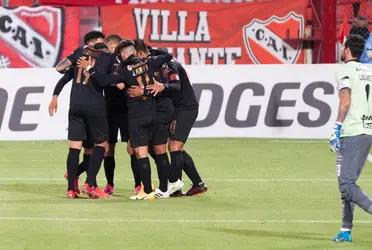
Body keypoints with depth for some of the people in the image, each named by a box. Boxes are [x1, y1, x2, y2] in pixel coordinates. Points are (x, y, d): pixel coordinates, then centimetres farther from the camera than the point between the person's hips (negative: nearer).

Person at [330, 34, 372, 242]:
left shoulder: (346, 70, -5)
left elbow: (345, 101, -17)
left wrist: (337, 128, -20)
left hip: (352, 132, -8)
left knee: (346, 184, -11)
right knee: (348, 182, 15)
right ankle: (346, 230, 14)